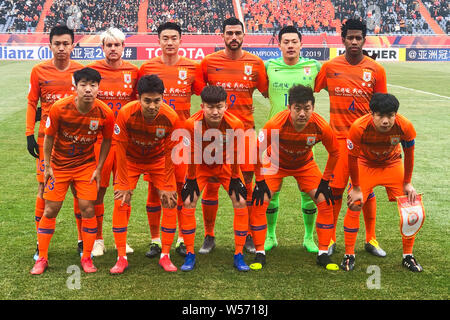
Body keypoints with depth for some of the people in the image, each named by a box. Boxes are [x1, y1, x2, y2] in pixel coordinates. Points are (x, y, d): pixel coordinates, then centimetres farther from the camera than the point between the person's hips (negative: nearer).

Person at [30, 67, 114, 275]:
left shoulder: (105, 113, -18)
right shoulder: (59, 108, -21)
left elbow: (106, 141, 0)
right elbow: (49, 137, -6)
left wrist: (99, 168, -2)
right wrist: (47, 166, -4)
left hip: (86, 165, 1)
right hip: (59, 164, 0)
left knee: (88, 209, -4)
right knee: (50, 210, 2)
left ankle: (86, 258, 12)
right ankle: (42, 259, 16)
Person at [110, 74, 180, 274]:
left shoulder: (171, 117, -28)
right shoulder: (126, 114, -31)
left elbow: (170, 152, -15)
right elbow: (121, 149, -19)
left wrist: (167, 186, -11)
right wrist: (124, 183, -17)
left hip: (158, 160, 1)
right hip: (130, 160, -1)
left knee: (170, 203, -7)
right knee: (120, 202, -11)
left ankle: (165, 256, 5)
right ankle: (121, 258, -2)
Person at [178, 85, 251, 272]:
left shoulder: (235, 124, -30)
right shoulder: (192, 124, -32)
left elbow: (235, 155, -15)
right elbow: (191, 154, -17)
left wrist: (235, 178, -9)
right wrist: (191, 179, -11)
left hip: (226, 165, 0)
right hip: (200, 165, 0)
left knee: (241, 202, -11)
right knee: (188, 203, -12)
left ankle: (239, 255, 0)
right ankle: (190, 255, 1)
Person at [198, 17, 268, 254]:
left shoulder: (255, 63, 4)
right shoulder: (208, 62, 3)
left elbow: (267, 92, 12)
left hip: (245, 130, 1)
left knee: (246, 184, 4)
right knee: (211, 185, 1)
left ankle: (248, 235, 18)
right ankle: (209, 237, 15)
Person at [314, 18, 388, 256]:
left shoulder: (376, 70, 1)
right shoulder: (330, 67, 0)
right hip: (339, 136, 0)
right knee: (335, 189, 2)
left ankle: (371, 239, 20)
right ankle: (330, 239, 17)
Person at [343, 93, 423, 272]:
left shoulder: (405, 127, -30)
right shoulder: (359, 128, -34)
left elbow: (409, 154, -10)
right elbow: (352, 157, -18)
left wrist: (407, 183, -3)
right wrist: (356, 188, -11)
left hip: (392, 164, 2)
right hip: (365, 164, -1)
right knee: (354, 205, -13)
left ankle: (408, 256, 12)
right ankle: (349, 255, 3)